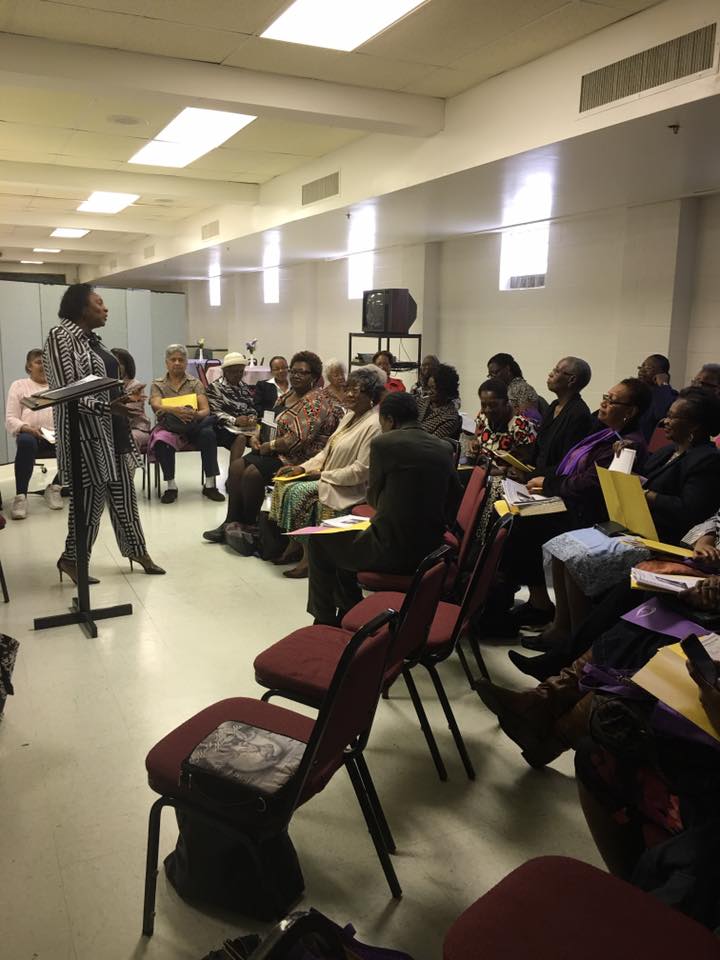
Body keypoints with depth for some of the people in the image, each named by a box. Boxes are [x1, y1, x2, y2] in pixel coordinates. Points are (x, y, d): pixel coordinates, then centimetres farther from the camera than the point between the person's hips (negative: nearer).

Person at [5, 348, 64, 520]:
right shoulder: (18, 386, 14)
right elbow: (10, 420, 4)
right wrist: (28, 428, -17)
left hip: (59, 437, 2)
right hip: (31, 435, -2)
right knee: (26, 442, -40)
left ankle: (55, 487, -10)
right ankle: (20, 496, -28)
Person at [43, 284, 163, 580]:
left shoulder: (91, 337, 13)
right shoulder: (61, 336, -14)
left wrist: (123, 402, 21)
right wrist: (108, 407, -30)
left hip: (111, 427, 9)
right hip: (85, 430, -9)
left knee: (122, 491, 14)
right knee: (90, 495, -1)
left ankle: (136, 549, 26)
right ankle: (72, 559, 16)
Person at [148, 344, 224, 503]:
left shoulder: (195, 383, 12)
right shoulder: (158, 384, 11)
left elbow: (206, 409, -1)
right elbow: (156, 406, -10)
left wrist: (196, 415, -27)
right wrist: (175, 410, -31)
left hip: (193, 426, 1)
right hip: (169, 427, -1)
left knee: (208, 434, -32)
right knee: (162, 441, -35)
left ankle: (210, 484, -25)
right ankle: (171, 486, -21)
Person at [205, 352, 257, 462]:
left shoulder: (244, 387, 25)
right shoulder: (215, 387, 5)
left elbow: (252, 409, 22)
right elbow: (214, 412, -6)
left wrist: (252, 418, -3)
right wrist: (234, 420, -21)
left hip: (247, 425, 5)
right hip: (225, 427, -5)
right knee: (241, 438, -36)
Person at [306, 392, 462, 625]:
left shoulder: (383, 443, -10)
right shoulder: (444, 448, 5)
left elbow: (373, 498, 2)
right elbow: (452, 505, 9)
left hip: (393, 552, -7)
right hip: (431, 548, 7)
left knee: (318, 542, 16)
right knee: (345, 540, 31)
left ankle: (324, 621, 28)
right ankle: (349, 615, 38)